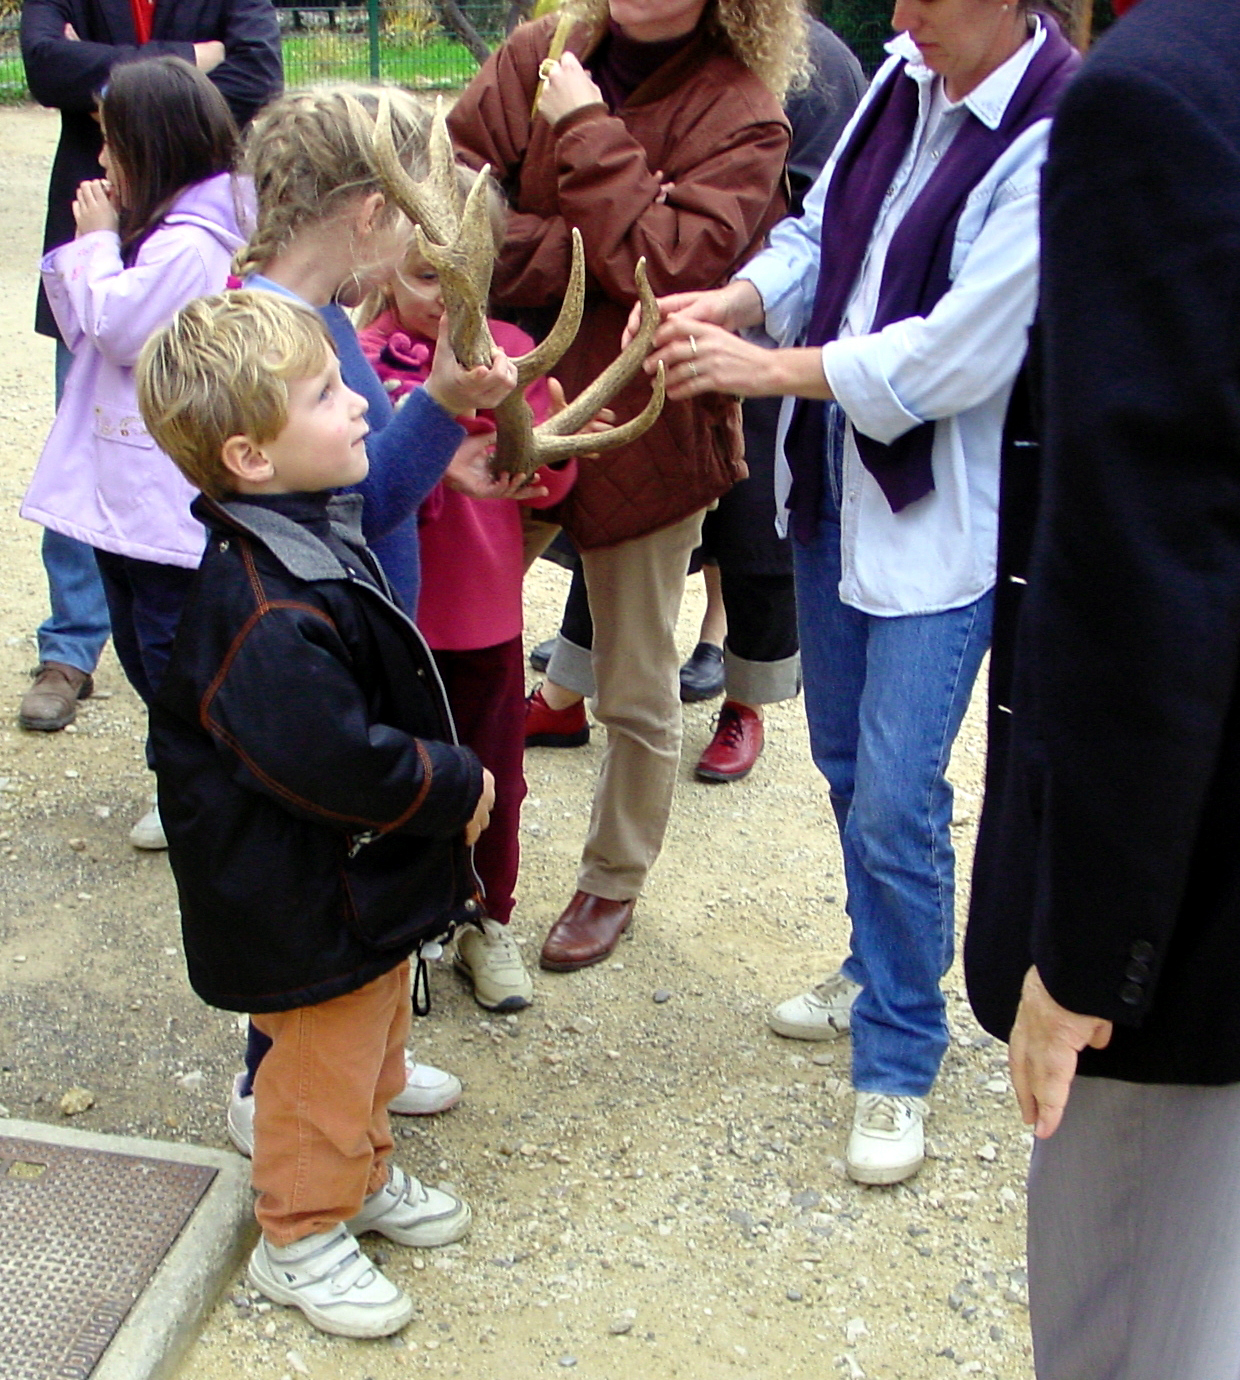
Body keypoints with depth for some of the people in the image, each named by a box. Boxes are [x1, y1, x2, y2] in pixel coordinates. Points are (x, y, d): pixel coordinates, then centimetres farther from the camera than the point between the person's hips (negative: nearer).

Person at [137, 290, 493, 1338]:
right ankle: (301, 1239, 33)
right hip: (309, 910, -10)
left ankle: (363, 1177, 50)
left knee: (371, 1040, 27)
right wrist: (457, 787, -21)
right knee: (323, 1064, 11)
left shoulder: (317, 533, 0)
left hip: (370, 881, 10)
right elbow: (339, 762, -33)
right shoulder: (268, 617, -34)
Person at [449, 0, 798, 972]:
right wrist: (581, 261, -20)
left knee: (637, 691, 11)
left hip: (645, 433, -3)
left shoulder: (742, 114, -10)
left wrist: (589, 132, -19)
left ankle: (614, 883, 34)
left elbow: (670, 268, -23)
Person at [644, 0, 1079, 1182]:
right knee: (846, 762, 19)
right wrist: (732, 302, -12)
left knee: (894, 803, -5)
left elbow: (954, 357, -23)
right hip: (834, 478, 7)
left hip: (945, 513, -7)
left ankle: (899, 1066, 15)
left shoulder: (1056, 142, -19)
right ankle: (881, 969, 42)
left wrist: (765, 368, -20)